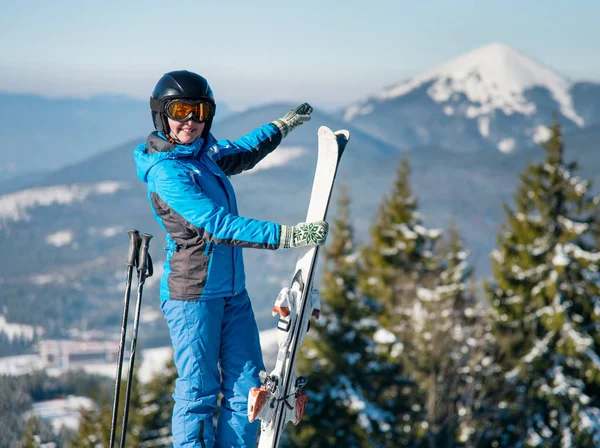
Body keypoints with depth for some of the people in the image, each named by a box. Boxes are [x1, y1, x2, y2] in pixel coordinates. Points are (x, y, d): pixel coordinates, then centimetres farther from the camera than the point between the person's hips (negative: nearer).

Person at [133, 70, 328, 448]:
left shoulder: (202, 152, 7)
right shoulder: (165, 171, -17)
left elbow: (241, 154, 31)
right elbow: (218, 225, -26)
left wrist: (284, 125, 37)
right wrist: (286, 235, -30)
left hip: (232, 292, 8)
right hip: (193, 293, -8)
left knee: (246, 391, 5)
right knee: (199, 394, -3)